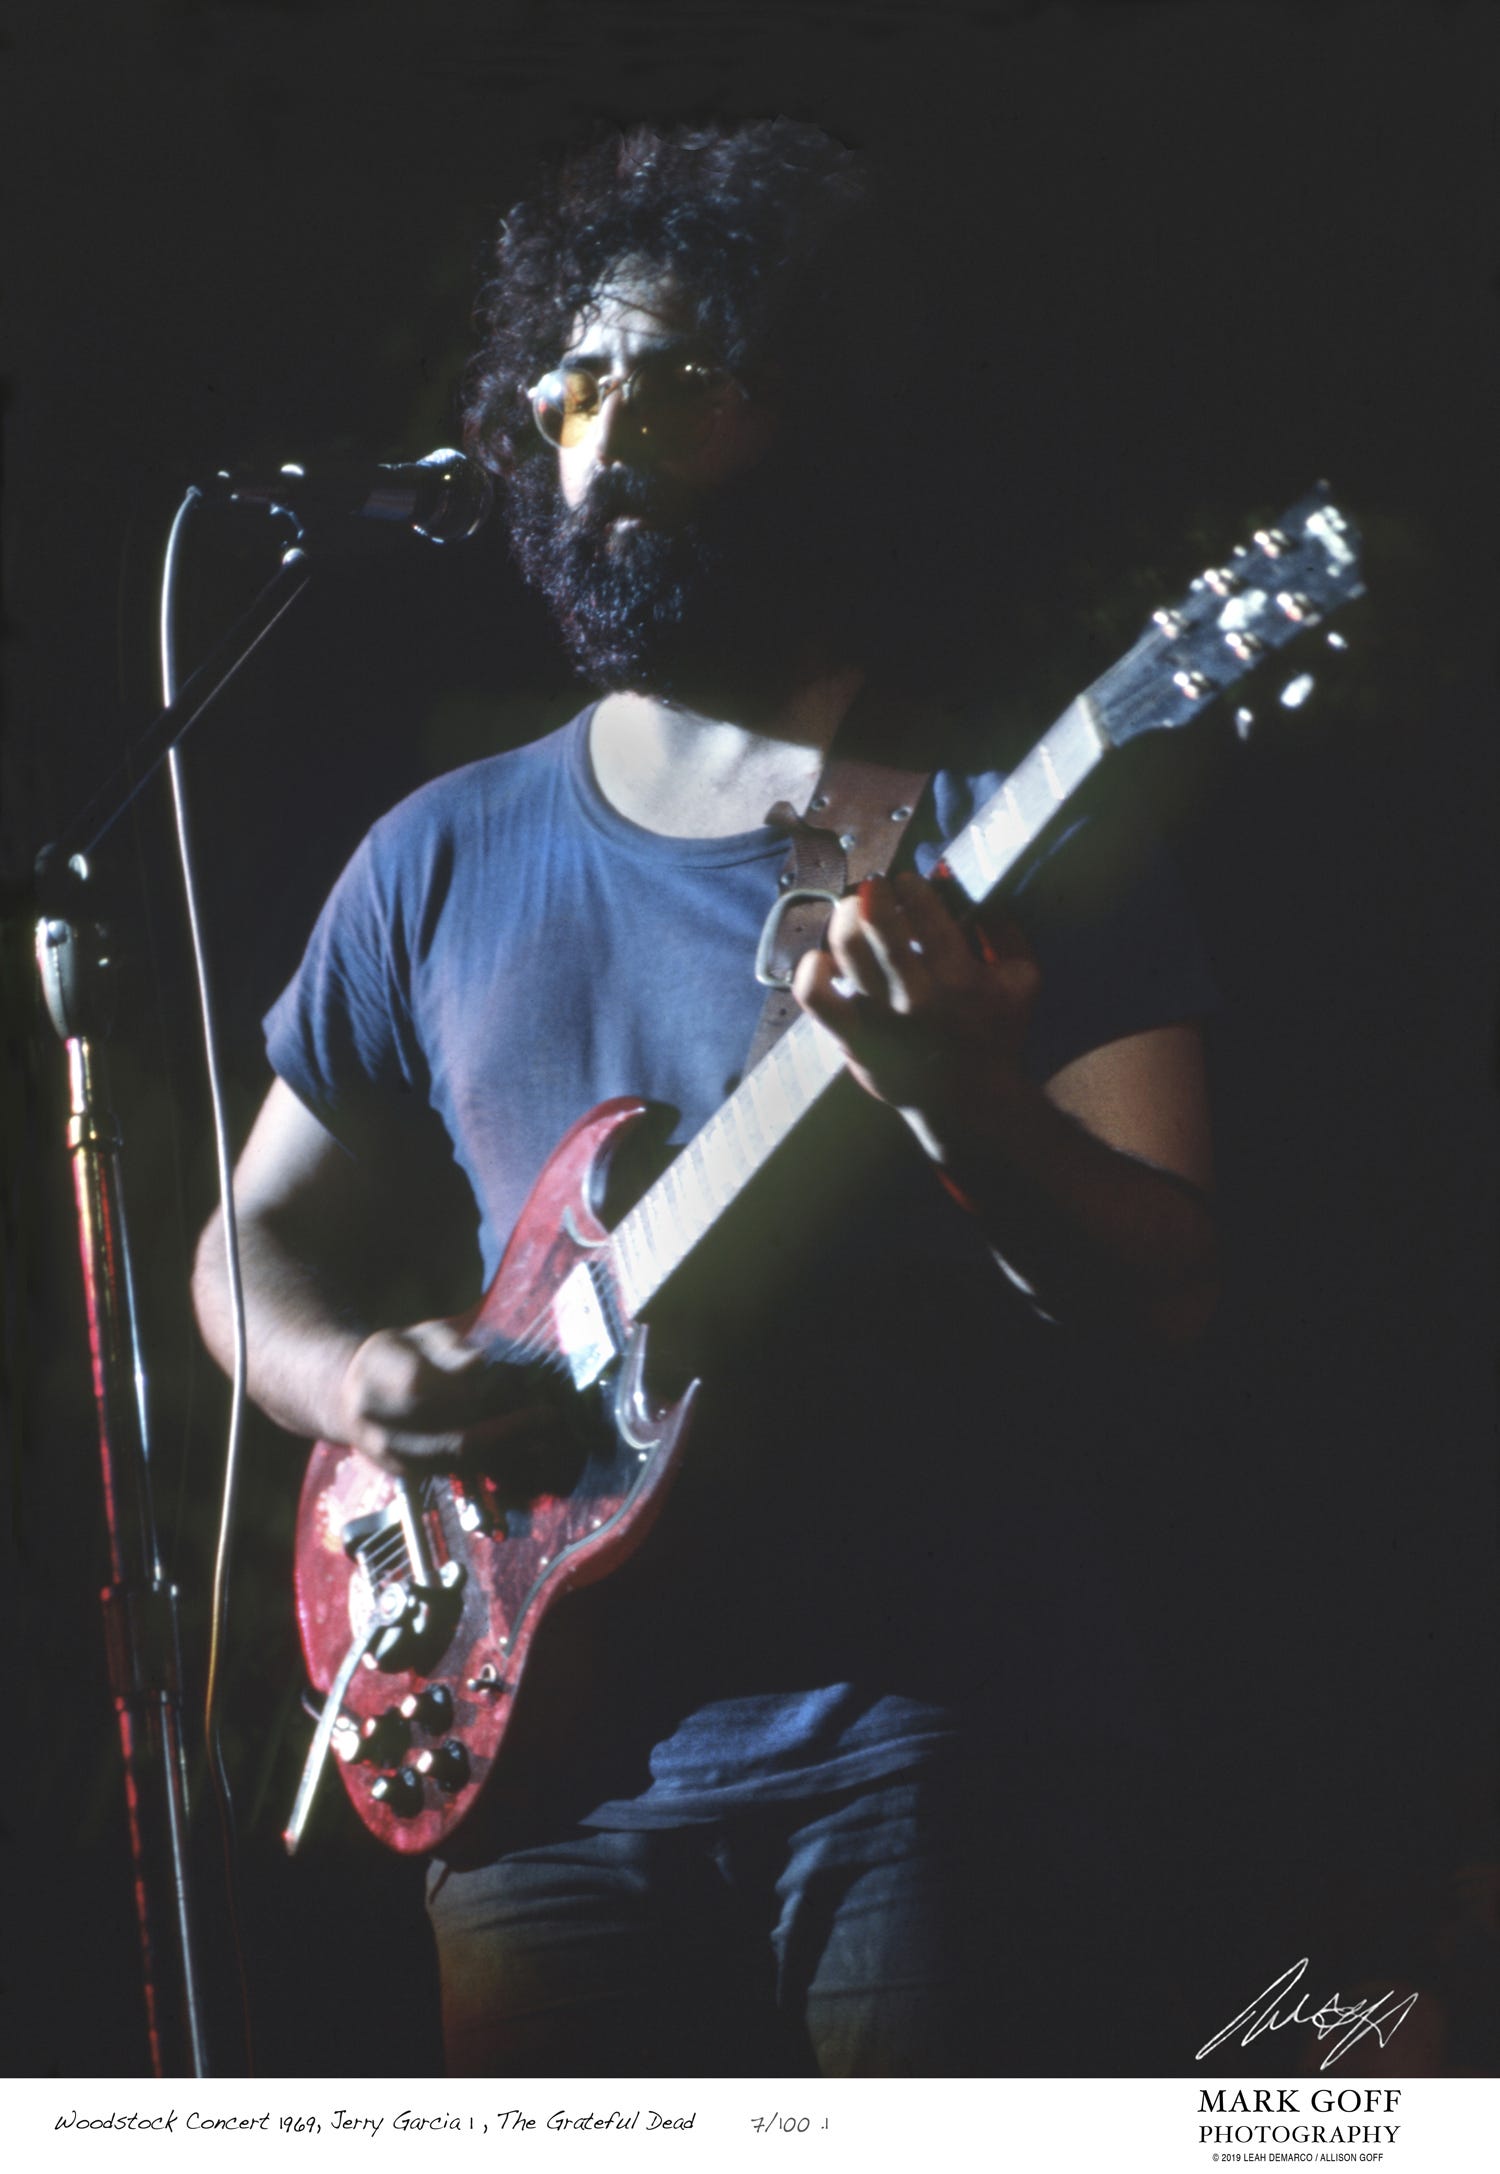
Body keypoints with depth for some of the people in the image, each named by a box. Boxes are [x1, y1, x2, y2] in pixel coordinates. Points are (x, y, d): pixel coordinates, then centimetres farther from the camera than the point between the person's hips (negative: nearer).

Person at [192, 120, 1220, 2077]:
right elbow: (259, 1240, 19)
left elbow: (1170, 1291, -7)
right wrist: (352, 1382, -3)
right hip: (552, 1751, 4)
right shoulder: (443, 861, 12)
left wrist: (952, 1090, -26)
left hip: (928, 1733, -4)